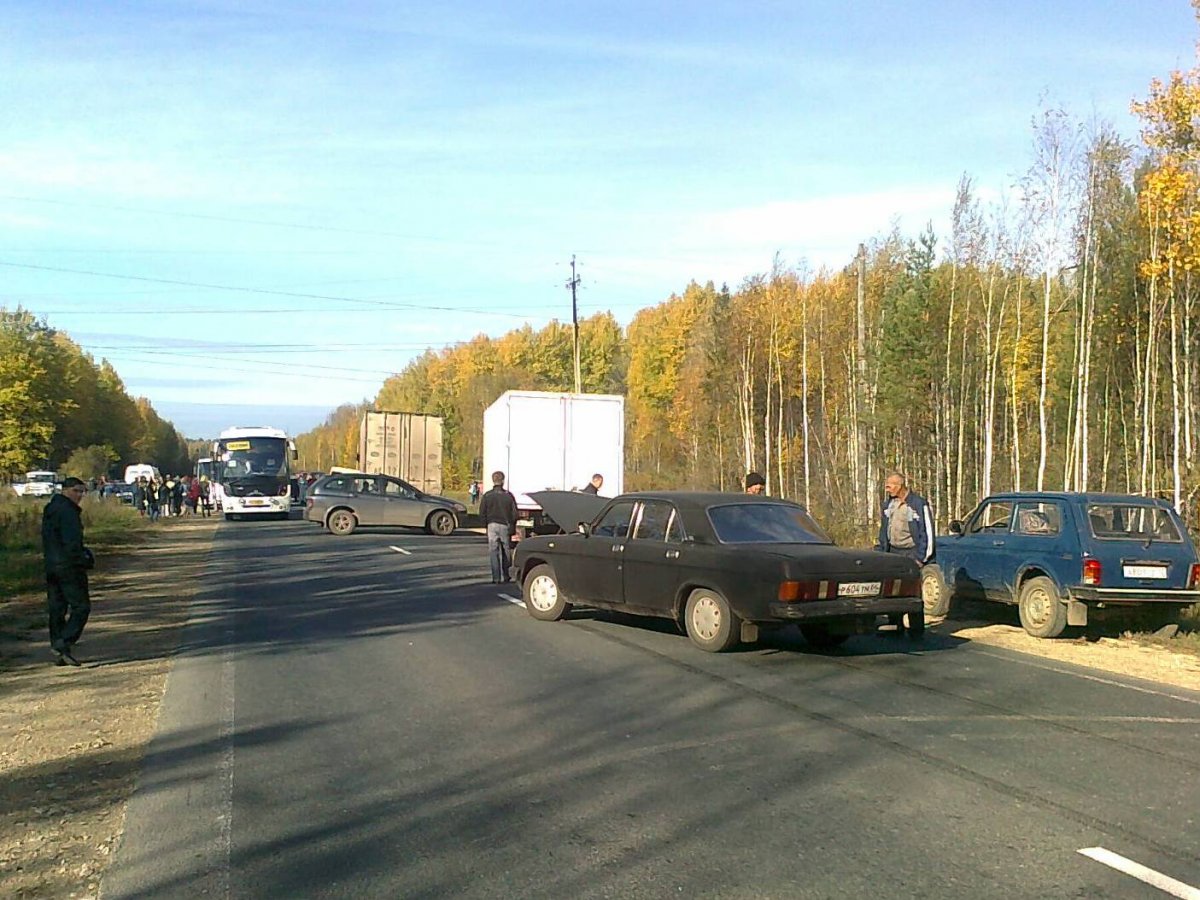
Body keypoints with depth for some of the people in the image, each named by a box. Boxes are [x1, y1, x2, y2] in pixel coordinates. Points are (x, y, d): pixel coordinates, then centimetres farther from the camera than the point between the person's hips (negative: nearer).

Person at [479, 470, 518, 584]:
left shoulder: (487, 496, -4)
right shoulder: (508, 495, -4)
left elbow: (481, 513, -2)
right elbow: (514, 514, -1)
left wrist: (487, 523, 12)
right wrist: (512, 527, 10)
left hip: (492, 525, -1)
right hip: (505, 526, 1)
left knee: (493, 552, 2)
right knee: (506, 551, 13)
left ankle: (496, 578, -2)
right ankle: (506, 576, 21)